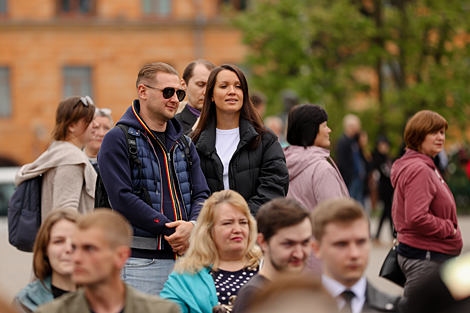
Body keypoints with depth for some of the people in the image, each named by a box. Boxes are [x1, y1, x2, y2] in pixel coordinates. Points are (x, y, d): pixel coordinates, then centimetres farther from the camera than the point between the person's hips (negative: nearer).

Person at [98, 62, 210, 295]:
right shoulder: (118, 140, -2)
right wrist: (171, 230, -13)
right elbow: (122, 199, -12)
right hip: (140, 261, -6)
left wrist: (192, 225, -9)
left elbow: (201, 194, 14)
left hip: (185, 257, 6)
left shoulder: (183, 142, 19)